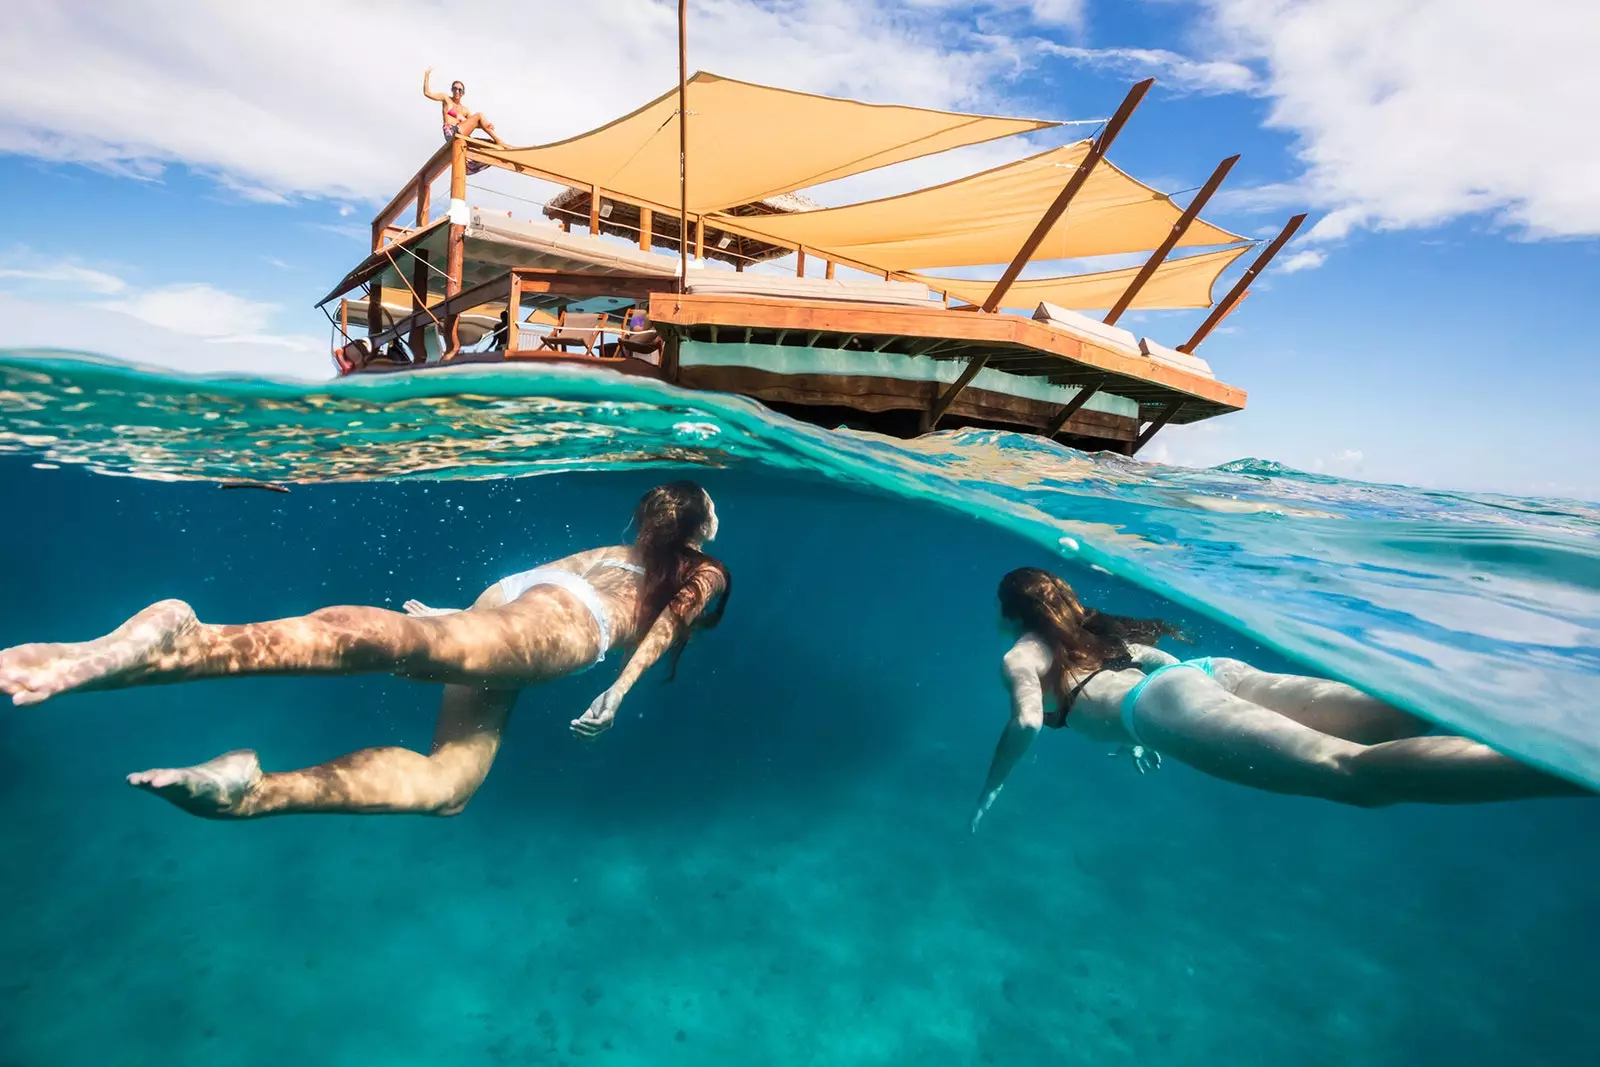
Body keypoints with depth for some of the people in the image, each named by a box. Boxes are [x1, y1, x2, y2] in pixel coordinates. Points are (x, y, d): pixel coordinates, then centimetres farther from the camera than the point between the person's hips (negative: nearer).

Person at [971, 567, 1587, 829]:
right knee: (1394, 717, -9)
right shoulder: (1089, 631, 39)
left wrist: (990, 790, 12)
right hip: (1211, 671, 8)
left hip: (1164, 703, -8)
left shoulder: (1020, 657, 16)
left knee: (1354, 772, -27)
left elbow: (1027, 722, -5)